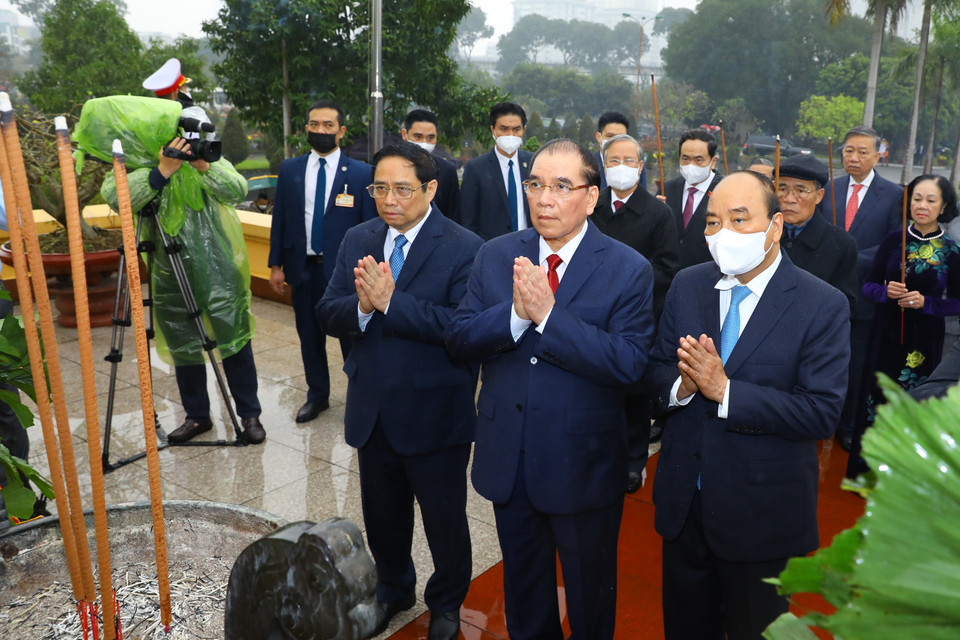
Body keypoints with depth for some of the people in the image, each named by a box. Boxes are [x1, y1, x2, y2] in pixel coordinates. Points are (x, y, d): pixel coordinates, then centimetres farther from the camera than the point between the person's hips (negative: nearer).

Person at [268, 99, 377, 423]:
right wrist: (276, 264, 5)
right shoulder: (289, 170, 6)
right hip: (303, 269, 4)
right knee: (309, 337, 14)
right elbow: (279, 219, 8)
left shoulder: (361, 174, -5)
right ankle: (317, 395, 31)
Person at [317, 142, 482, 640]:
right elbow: (327, 315, -2)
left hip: (435, 416, -5)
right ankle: (393, 589, 51)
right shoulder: (358, 241, 2)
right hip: (373, 412, 5)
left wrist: (391, 302, -31)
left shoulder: (464, 248, -15)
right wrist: (361, 306, -24)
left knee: (445, 520, 15)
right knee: (382, 516, 23)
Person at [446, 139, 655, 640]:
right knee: (522, 579, 25)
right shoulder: (495, 256, -1)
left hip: (584, 463, -3)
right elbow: (458, 339, -7)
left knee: (590, 586, 20)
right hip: (507, 457, 4)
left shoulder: (628, 270, -13)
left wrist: (548, 314, -28)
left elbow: (628, 364, -23)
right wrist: (515, 313, -25)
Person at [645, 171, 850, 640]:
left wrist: (724, 390, -28)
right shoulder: (687, 286, -1)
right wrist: (681, 385, -23)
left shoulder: (823, 306, -15)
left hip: (762, 511, -4)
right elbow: (655, 371, 0)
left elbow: (822, 412, -22)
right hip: (683, 498, 4)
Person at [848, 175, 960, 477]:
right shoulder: (893, 241, 0)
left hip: (924, 341, -1)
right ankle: (864, 470, 22)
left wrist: (926, 303, -17)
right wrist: (885, 291, -16)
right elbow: (868, 285, 4)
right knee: (875, 397, 4)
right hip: (886, 333, 1)